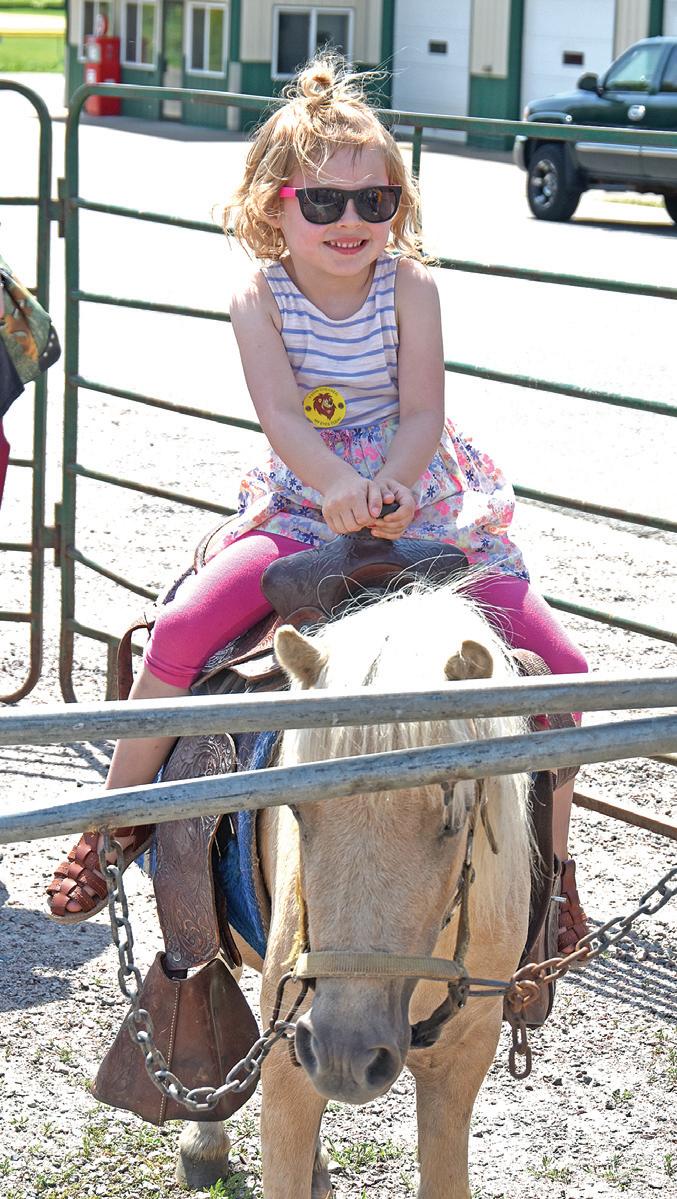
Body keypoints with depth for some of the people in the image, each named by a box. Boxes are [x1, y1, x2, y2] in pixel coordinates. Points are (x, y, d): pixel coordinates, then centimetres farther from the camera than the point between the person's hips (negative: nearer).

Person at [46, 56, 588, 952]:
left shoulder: (410, 287, -4)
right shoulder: (262, 299, -5)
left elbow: (423, 416, -11)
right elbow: (282, 415, -18)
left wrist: (388, 492, -32)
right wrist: (338, 487, -38)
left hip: (421, 502, 1)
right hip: (302, 508, -1)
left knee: (558, 662, -12)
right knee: (182, 627, -21)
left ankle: (551, 864, 6)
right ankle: (114, 823, -2)